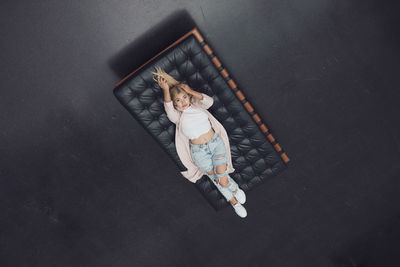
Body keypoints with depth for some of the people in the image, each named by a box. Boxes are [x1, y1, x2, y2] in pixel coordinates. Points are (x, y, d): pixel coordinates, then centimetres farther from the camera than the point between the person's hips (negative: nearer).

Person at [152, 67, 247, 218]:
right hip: (199, 151, -1)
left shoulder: (197, 105, 6)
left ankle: (234, 189, 21)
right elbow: (169, 109, -24)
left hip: (216, 143, 1)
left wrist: (190, 91, -18)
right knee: (216, 178, -2)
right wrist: (165, 90, -36)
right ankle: (233, 201, 22)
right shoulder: (178, 117, -1)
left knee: (222, 178, -12)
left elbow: (209, 101, -14)